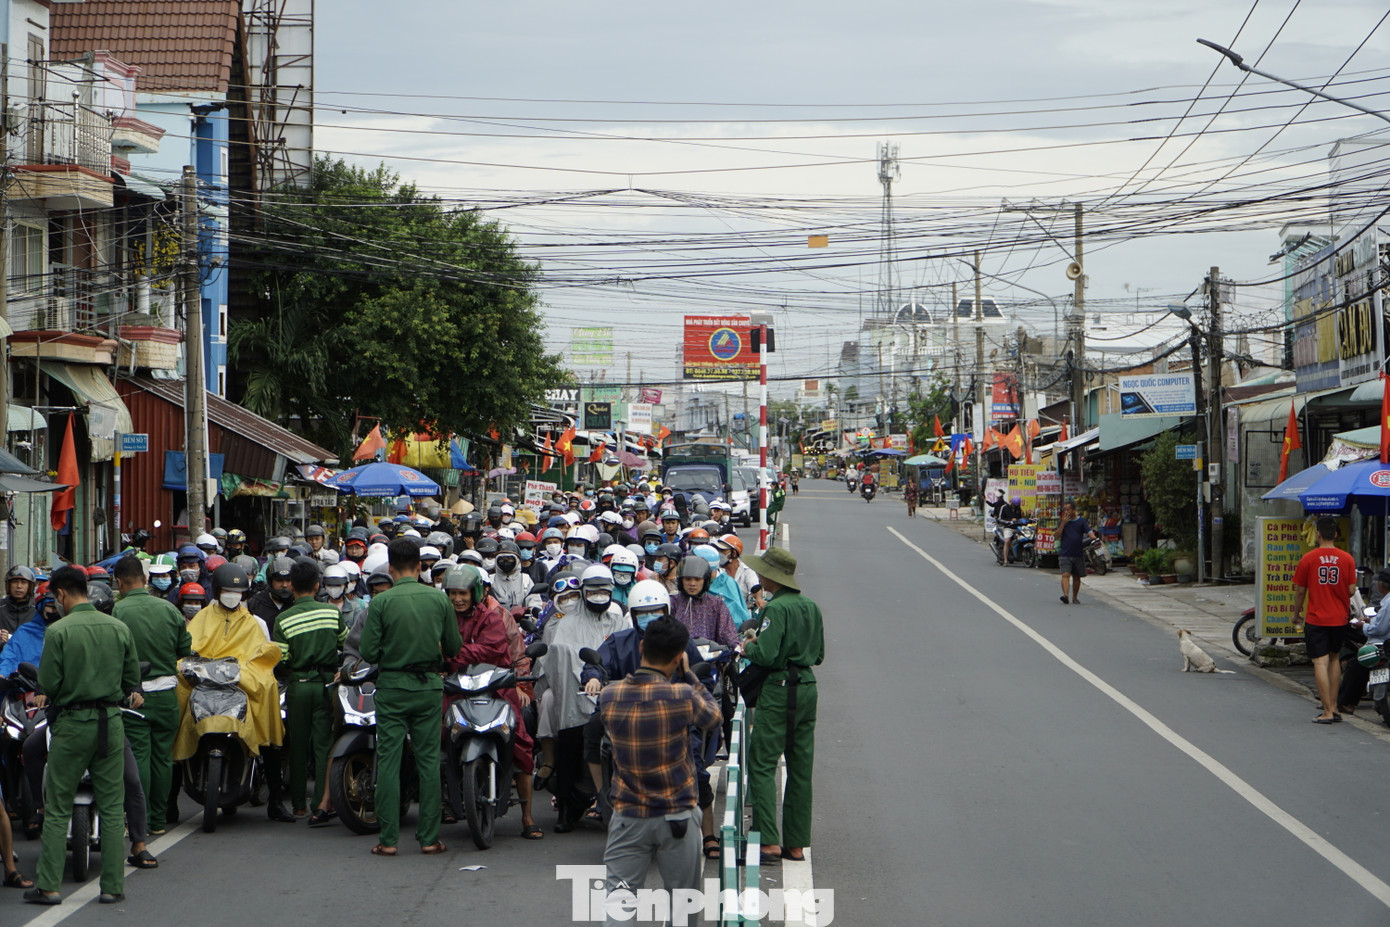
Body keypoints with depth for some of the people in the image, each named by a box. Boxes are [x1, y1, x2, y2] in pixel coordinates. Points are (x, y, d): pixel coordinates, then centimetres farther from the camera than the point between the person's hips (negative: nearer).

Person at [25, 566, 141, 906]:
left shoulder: (58, 631, -9)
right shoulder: (119, 629, 3)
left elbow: (49, 684, -9)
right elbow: (133, 682, 8)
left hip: (72, 724, -3)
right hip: (111, 721, 3)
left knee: (57, 810, 5)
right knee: (112, 808, 8)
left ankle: (48, 886, 4)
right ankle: (113, 886, 7)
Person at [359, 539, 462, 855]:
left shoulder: (380, 602, -9)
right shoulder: (439, 599, -1)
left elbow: (368, 652, -9)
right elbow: (454, 647, 6)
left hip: (392, 687, -2)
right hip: (429, 686, 2)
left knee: (388, 761, 2)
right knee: (429, 760, 6)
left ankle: (388, 839, 1)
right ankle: (429, 837, 7)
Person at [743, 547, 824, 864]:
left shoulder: (776, 608, -14)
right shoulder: (811, 607, 10)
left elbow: (766, 655, -22)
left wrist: (748, 648, 0)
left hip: (780, 689, -8)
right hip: (808, 687, 8)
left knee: (761, 764, -4)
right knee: (801, 768, 10)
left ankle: (769, 842, -11)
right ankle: (796, 843, 14)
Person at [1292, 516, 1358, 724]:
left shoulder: (1308, 559, -7)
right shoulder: (1347, 559, -2)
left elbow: (1299, 591, -2)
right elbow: (1351, 590, -1)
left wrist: (1297, 612, 14)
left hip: (1316, 619, -3)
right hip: (1339, 619, 3)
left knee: (1320, 662, -5)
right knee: (1334, 658, 19)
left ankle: (1327, 711, -10)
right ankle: (1333, 705, 18)